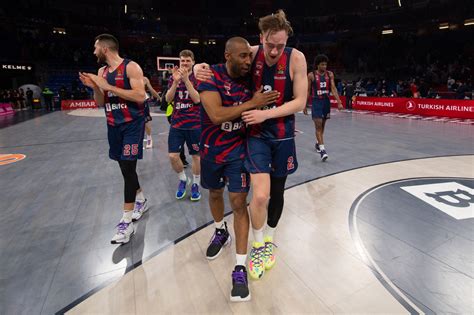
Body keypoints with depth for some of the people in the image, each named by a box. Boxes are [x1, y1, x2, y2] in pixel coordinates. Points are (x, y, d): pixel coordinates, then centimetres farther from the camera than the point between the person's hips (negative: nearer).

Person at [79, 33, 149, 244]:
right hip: (113, 125, 8)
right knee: (125, 167, 13)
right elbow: (101, 103, 14)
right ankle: (141, 201, 34)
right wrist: (94, 87, -6)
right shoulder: (101, 71, 12)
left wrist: (108, 87, -21)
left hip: (132, 124, -7)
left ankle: (126, 223, -4)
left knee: (128, 168, -11)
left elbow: (140, 96, -22)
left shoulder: (131, 67, -10)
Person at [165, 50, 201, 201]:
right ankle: (182, 179, 26)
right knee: (173, 156, -1)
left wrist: (186, 80, -22)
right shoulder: (173, 77, 7)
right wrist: (176, 82, -16)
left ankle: (195, 185, 26)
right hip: (176, 123, 3)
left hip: (194, 124, -3)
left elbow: (197, 99, -16)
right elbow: (168, 99, -3)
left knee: (196, 156, 6)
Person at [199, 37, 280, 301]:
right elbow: (216, 115, -30)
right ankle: (221, 232, 49)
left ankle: (240, 268, 4)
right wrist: (252, 103, -26)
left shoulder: (249, 78, -3)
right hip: (211, 149, 0)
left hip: (238, 149, 1)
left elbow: (257, 112, 13)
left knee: (239, 202, -5)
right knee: (215, 194, 19)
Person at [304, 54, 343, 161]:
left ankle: (318, 143, 34)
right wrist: (304, 105, -1)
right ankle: (322, 149, -17)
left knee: (322, 125, 14)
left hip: (326, 101, 4)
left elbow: (333, 88, -2)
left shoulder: (330, 74, 4)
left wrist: (339, 102, -12)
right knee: (318, 125, -13)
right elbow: (308, 91, 0)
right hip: (316, 101, -4)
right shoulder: (311, 75, -4)